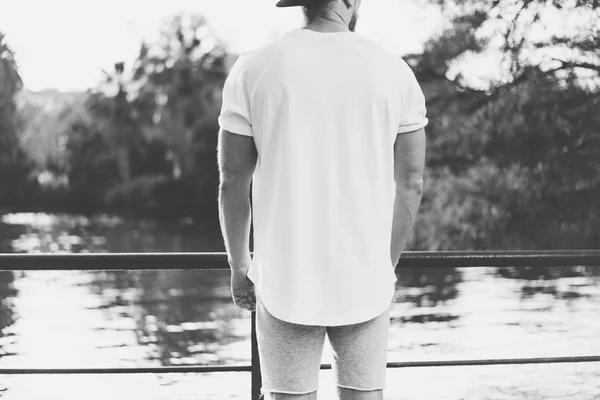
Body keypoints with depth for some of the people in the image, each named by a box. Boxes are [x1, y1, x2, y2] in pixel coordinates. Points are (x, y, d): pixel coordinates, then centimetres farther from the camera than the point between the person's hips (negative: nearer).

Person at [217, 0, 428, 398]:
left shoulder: (253, 69, -6)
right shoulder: (395, 71, -3)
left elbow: (232, 183, -3)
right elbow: (411, 182, 0)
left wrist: (239, 268, 10)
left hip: (287, 282, -1)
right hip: (364, 282, 1)